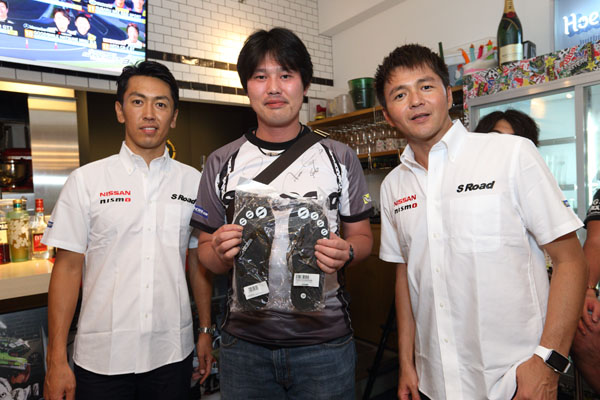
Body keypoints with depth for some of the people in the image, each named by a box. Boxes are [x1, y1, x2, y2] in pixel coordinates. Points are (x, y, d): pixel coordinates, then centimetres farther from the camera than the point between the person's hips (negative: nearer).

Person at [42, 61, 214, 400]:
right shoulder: (86, 181, -3)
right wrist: (57, 359, -4)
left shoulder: (193, 182, 1)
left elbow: (199, 263, 7)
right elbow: (68, 267, -3)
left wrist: (206, 331, 7)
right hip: (101, 357, -1)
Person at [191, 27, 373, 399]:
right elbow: (205, 250, 5)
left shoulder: (340, 158, 0)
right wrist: (221, 252, -17)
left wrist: (346, 253, -17)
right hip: (245, 343, 1)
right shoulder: (221, 163, 1)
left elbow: (362, 234, 5)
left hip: (325, 341, 0)